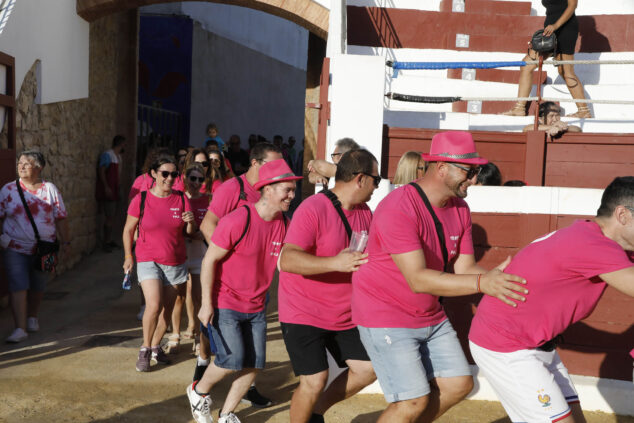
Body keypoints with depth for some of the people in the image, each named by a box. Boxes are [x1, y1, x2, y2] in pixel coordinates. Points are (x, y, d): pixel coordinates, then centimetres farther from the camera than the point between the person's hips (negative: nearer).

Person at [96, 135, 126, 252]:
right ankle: (105, 242, -5)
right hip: (108, 192, -9)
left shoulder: (118, 156, 17)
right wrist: (106, 187, -22)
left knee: (111, 217, 11)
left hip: (115, 192, 9)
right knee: (109, 218, -10)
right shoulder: (107, 155, -11)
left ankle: (109, 240, 17)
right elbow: (101, 171, -17)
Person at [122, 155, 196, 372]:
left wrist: (190, 222, -16)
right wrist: (128, 256, 1)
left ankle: (155, 346, 30)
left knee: (167, 308, 9)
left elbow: (191, 232, 6)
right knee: (154, 305, -17)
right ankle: (145, 349, 4)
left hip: (175, 263, 3)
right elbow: (128, 229, 4)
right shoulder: (141, 199, -6)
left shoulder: (181, 199, 1)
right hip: (148, 261, -3)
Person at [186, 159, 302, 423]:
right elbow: (210, 260, -15)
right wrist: (207, 302, -16)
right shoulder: (238, 220, -20)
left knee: (254, 364, 4)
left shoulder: (283, 224, -1)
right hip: (224, 304, -6)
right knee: (233, 359, -11)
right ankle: (199, 391, 20)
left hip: (256, 307, 6)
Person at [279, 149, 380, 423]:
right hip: (304, 315, -7)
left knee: (368, 369, 8)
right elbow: (287, 260, -29)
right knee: (315, 381, -12)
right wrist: (335, 263, -39)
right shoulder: (313, 209, -20)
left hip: (344, 316, 8)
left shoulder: (365, 212, 4)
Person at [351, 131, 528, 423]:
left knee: (458, 385, 11)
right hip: (386, 317, -8)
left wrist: (495, 275, -22)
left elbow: (463, 268, -2)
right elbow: (418, 280, -33)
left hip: (430, 316, 9)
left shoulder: (459, 209, 1)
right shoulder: (398, 209, -26)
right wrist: (481, 283, -39)